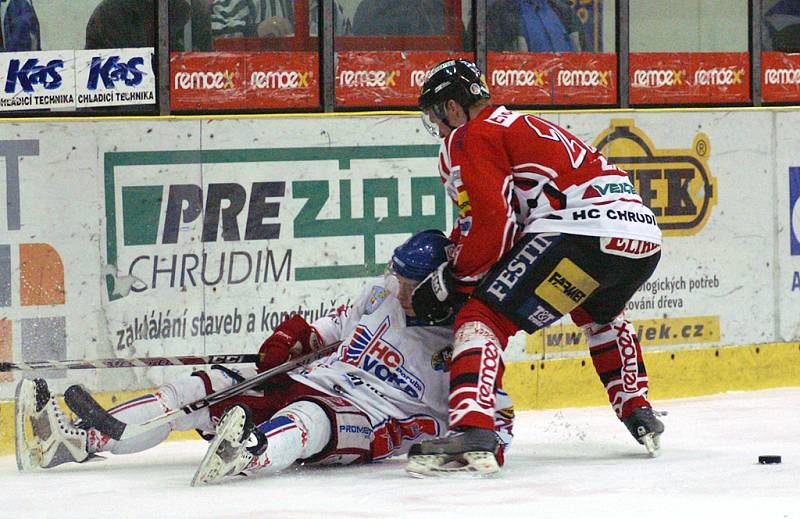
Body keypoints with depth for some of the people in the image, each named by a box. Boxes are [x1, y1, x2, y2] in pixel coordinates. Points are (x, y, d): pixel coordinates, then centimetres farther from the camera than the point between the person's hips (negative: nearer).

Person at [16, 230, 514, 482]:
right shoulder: (383, 294, 13)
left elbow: (498, 410, -9)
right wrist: (299, 336, 12)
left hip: (364, 428, -8)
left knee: (308, 418, -44)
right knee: (196, 391, -6)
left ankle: (250, 457, -81)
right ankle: (74, 439, -15)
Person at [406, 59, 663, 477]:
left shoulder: (470, 138, 4)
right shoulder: (526, 126, 33)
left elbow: (490, 227, -8)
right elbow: (507, 222, 32)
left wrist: (447, 284, 3)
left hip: (584, 234, -9)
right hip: (645, 234, 9)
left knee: (482, 316, -8)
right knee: (600, 313, 39)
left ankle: (471, 431, -27)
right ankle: (638, 413, 37)